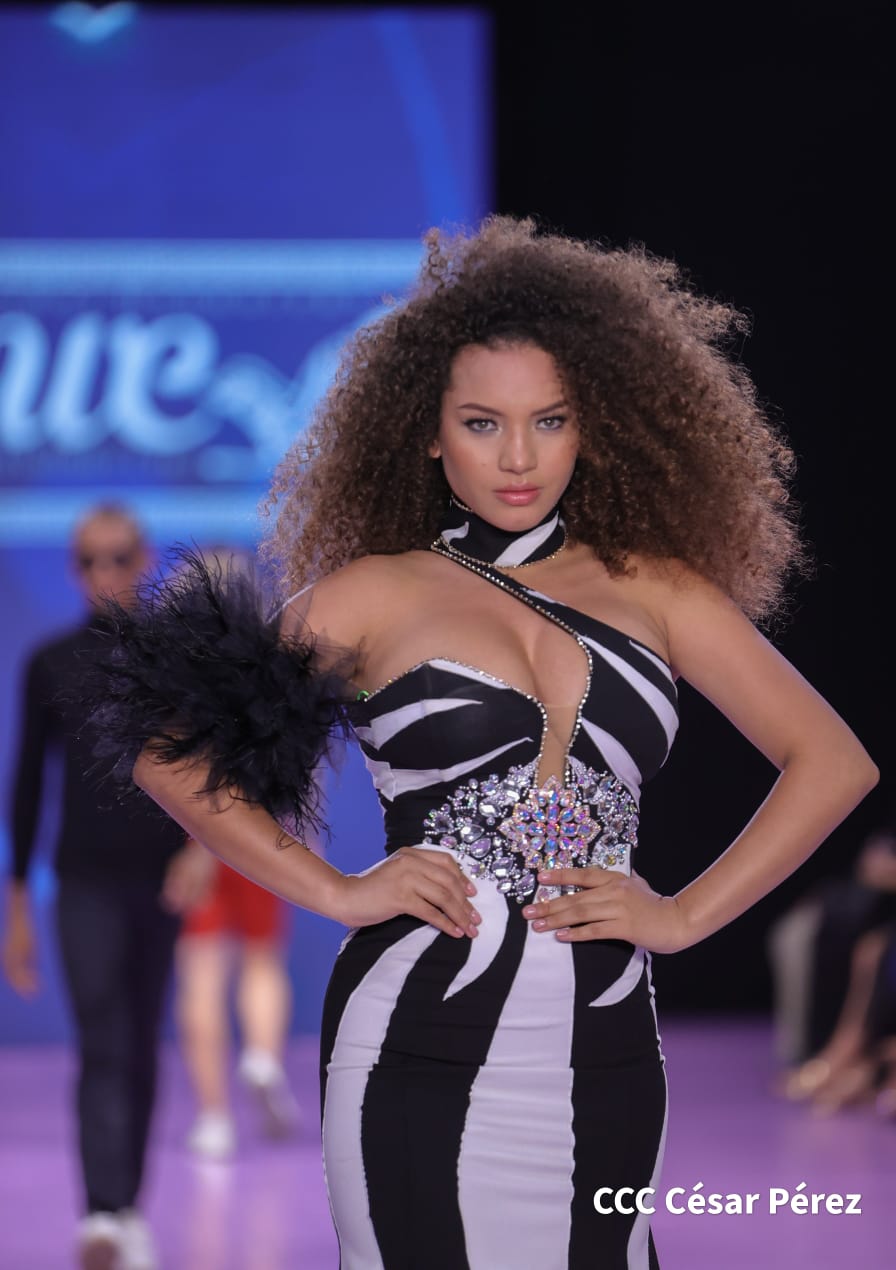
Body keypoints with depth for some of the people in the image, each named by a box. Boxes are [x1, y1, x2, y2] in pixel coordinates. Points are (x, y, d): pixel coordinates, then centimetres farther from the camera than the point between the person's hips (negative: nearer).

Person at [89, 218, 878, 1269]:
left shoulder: (650, 588, 10)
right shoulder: (376, 594, 5)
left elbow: (833, 762, 11)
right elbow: (170, 749, 4)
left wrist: (686, 914, 2)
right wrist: (334, 893, -4)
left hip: (603, 1055, 2)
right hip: (420, 1052, -2)